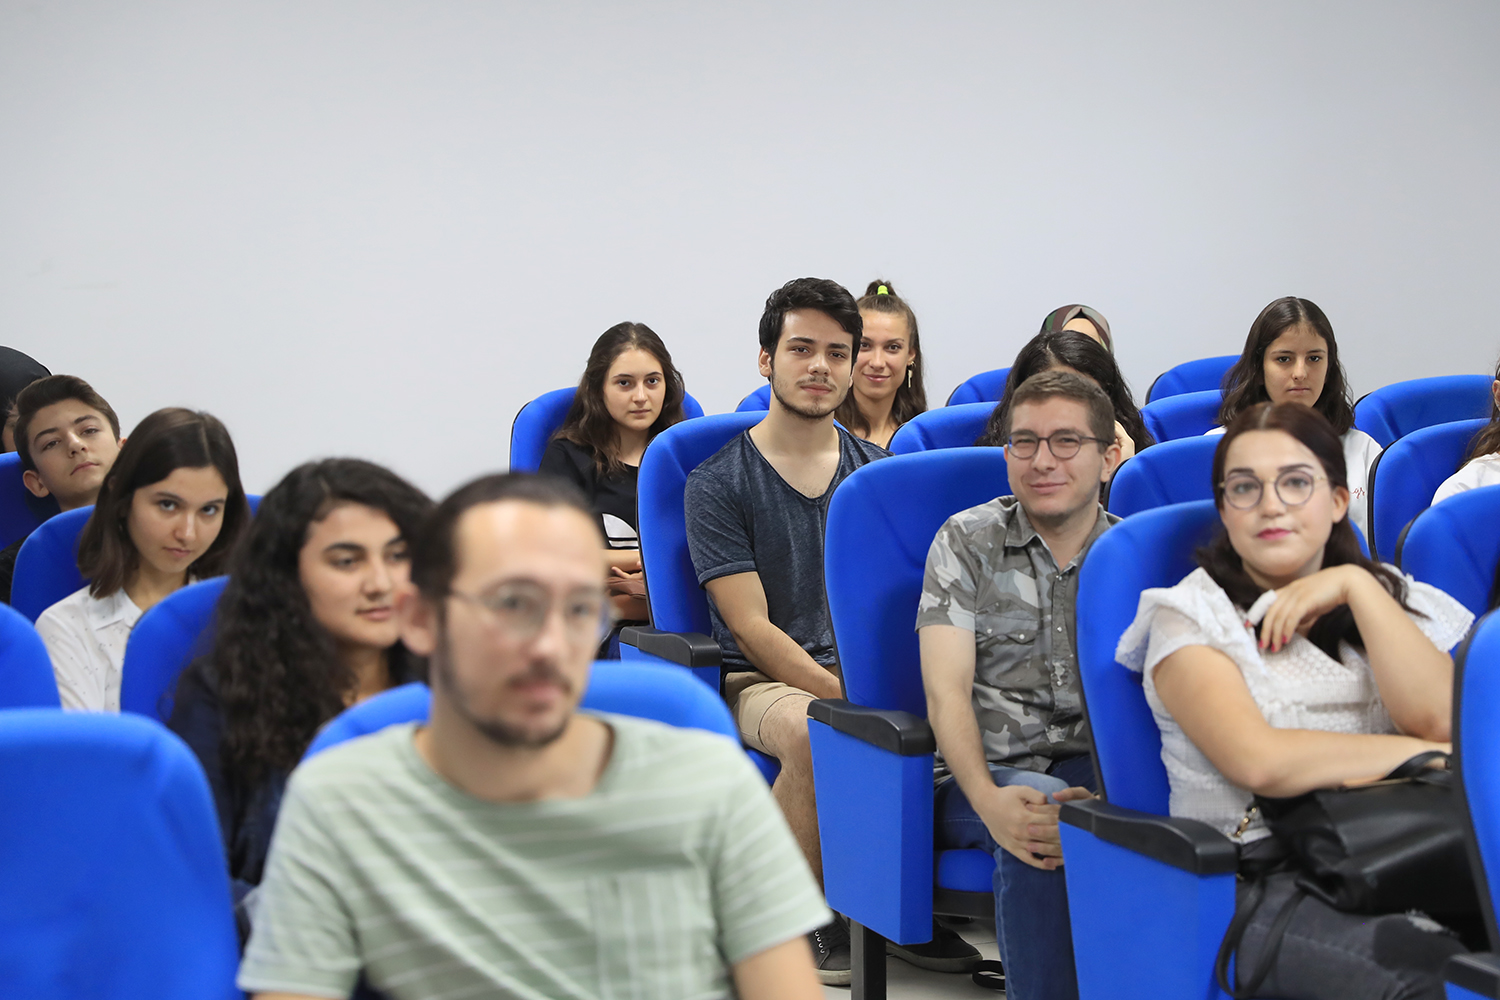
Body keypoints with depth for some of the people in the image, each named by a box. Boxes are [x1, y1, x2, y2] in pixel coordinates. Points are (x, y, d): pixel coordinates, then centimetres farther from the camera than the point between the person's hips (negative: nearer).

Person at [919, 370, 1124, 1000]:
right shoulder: (966, 541, 4)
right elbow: (946, 692, -6)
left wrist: (1105, 798, -26)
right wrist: (991, 803, -26)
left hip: (1095, 770, 2)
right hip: (985, 776, -2)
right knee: (1039, 823, -34)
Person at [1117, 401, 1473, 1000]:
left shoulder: (1386, 596, 18)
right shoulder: (1192, 618, 5)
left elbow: (1439, 719, -1)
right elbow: (1257, 761, -12)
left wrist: (1357, 587, -3)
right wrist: (1431, 753, -5)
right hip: (1260, 874, -4)